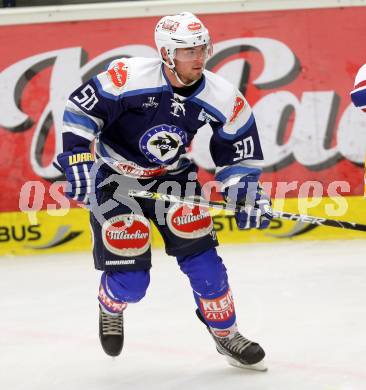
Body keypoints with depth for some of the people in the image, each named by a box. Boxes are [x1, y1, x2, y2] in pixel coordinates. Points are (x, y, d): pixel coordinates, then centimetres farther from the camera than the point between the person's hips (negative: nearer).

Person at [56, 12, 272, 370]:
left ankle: (226, 334, 11)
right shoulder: (129, 77, -28)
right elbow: (80, 109, -18)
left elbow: (239, 154, -2)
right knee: (130, 280, -8)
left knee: (200, 252, -9)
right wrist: (77, 159, -26)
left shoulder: (223, 99, -14)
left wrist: (247, 196, -15)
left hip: (172, 176, 4)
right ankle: (110, 308, 29)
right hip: (114, 176, -3)